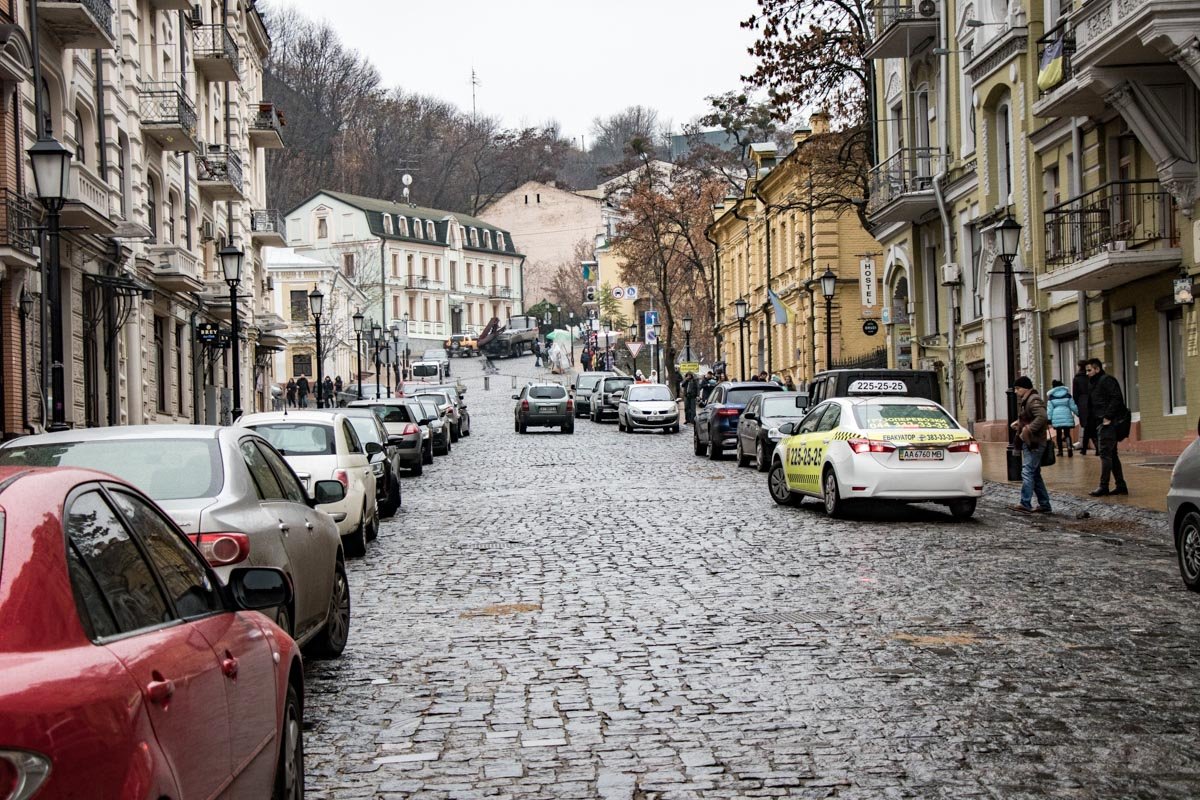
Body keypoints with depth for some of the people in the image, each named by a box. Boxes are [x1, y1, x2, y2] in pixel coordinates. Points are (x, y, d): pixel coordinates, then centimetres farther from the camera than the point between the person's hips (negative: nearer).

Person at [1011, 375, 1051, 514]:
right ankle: (1044, 505, 19)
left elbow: (1042, 417, -29)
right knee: (1035, 474, 14)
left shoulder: (1034, 400, -14)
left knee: (1027, 472, -15)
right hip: (1029, 443, 11)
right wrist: (1019, 423, 10)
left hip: (1034, 443, -11)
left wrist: (1028, 430, -27)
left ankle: (1025, 504, -19)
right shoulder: (1025, 400, 18)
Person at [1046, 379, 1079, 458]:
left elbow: (1049, 409, -1)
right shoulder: (1067, 395, 5)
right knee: (1067, 434, 0)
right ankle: (1069, 448, -23)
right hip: (1067, 416, 0)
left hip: (1056, 418, 0)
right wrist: (1077, 413, 21)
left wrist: (1049, 419, 2)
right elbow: (1073, 406, 8)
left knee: (1058, 434, 10)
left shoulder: (1051, 397, 2)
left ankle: (1060, 451, 11)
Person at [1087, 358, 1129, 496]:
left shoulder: (1106, 380, -8)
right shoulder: (1097, 383, 22)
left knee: (1105, 454, -10)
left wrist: (1108, 416, -21)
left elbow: (1116, 398, -19)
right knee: (1111, 455, 12)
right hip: (1102, 423, 10)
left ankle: (1103, 486, -10)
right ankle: (1121, 486, 15)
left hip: (1108, 423, -10)